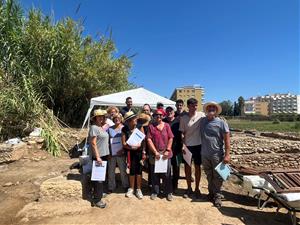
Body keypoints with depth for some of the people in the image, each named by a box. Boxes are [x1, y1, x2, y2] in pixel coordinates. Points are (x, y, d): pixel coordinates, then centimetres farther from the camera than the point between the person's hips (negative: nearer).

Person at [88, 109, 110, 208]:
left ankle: (98, 193, 37)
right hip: (98, 156, -9)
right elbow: (93, 143, -20)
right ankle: (96, 200, 11)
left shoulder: (101, 128, 11)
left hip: (104, 155, 9)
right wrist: (97, 157, -22)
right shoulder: (94, 128, -16)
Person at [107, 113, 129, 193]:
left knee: (123, 170, 7)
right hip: (111, 153, 2)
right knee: (111, 171, 10)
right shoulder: (110, 129, 5)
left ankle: (125, 186, 25)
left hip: (121, 153, -2)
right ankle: (111, 187, 26)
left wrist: (122, 149, -13)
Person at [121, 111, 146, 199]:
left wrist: (144, 152, -6)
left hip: (139, 151, 0)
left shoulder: (140, 127, -5)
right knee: (132, 170, 9)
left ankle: (138, 189, 23)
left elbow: (143, 140, -4)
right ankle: (131, 188, 29)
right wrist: (131, 147, -20)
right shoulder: (124, 129, -4)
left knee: (139, 170, 6)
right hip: (130, 152, 0)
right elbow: (124, 143, -4)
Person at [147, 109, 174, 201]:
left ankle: (168, 192, 22)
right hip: (154, 154, 0)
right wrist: (155, 152, -10)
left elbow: (171, 138, 2)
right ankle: (155, 192, 25)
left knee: (167, 174, 7)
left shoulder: (166, 125, 5)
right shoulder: (151, 126, 2)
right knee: (155, 174, 10)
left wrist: (168, 150, -7)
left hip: (166, 154, 0)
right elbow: (149, 139, -4)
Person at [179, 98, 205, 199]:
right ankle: (189, 188, 28)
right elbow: (182, 133, -1)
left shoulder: (201, 115, -5)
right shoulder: (183, 118, -4)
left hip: (198, 145, 0)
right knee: (187, 167, 10)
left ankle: (197, 189, 28)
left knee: (197, 167, 11)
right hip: (187, 145, 0)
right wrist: (183, 145, -8)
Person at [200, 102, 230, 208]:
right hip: (204, 154, 4)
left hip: (217, 154, -3)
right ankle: (211, 193, 34)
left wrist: (227, 155, -13)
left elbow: (227, 139, -8)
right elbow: (200, 135, 12)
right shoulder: (202, 121, 3)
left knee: (217, 176, 7)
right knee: (209, 175, 17)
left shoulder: (221, 123, -8)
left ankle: (217, 196, 23)